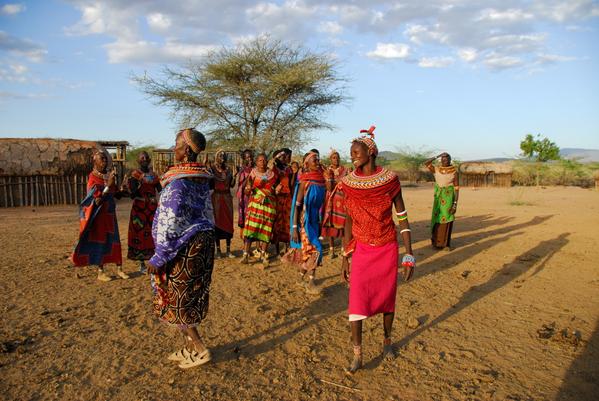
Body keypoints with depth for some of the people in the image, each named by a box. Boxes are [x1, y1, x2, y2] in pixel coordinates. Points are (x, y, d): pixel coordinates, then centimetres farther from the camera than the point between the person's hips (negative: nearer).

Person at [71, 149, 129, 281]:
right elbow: (97, 199, -21)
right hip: (98, 214, -5)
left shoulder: (109, 175, 6)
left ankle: (119, 269, 13)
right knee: (99, 241, 1)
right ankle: (100, 272, 9)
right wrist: (108, 184, -28)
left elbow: (116, 194, 11)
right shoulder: (93, 178, -11)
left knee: (114, 240, 7)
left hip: (110, 213, 6)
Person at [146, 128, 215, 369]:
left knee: (176, 299, 6)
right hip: (203, 242, 8)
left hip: (183, 247, -8)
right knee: (190, 297, 17)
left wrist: (158, 258, -14)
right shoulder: (202, 178, 6)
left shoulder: (178, 182, -20)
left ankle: (199, 349, 12)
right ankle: (190, 347, 29)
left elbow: (170, 223, -20)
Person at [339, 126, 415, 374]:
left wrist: (409, 255, -8)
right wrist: (345, 256, 4)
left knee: (387, 297, 12)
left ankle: (387, 340, 35)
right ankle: (357, 355, 7)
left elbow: (402, 218, -5)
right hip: (361, 250, 1)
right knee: (357, 300, -5)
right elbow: (349, 221, 3)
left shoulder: (390, 180, -9)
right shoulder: (349, 183, -4)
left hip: (387, 249, 0)